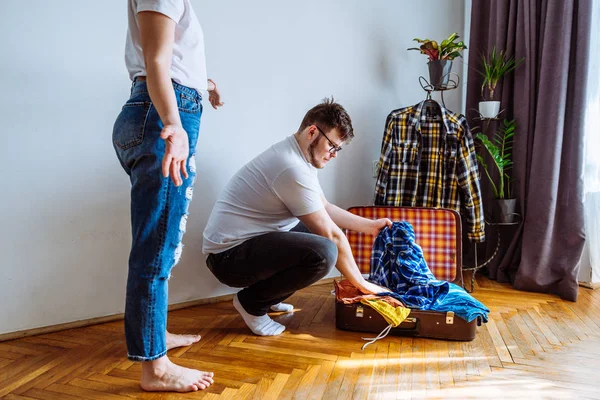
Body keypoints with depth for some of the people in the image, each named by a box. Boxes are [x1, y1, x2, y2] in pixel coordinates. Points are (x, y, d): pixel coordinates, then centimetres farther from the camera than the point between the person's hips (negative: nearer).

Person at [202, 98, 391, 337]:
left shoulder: (299, 155, 8)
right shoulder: (293, 168, -24)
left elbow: (325, 209, 20)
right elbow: (332, 235, -18)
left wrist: (369, 225, 15)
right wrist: (361, 284, -8)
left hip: (249, 242, 11)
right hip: (229, 255, -11)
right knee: (323, 252, -28)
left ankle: (269, 296, 15)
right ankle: (252, 302, -5)